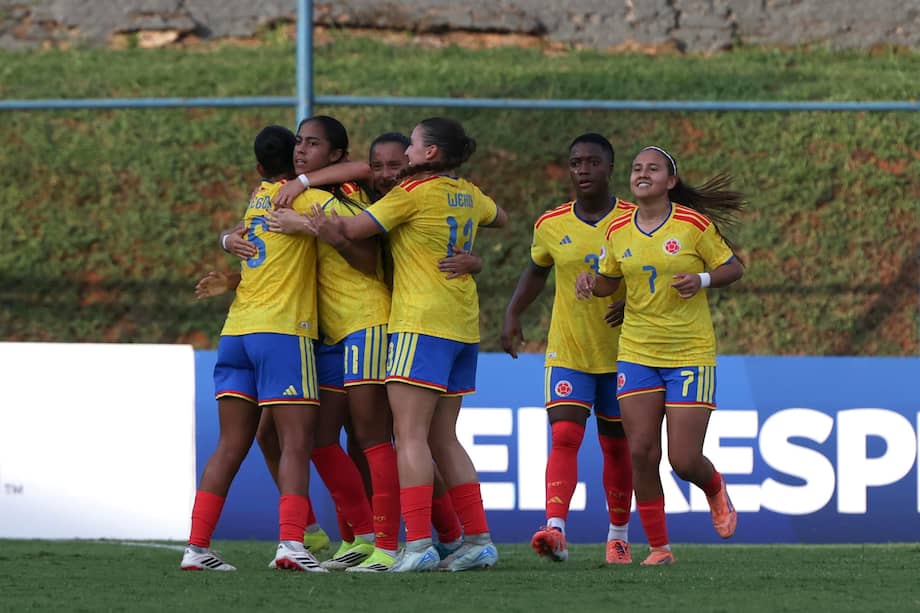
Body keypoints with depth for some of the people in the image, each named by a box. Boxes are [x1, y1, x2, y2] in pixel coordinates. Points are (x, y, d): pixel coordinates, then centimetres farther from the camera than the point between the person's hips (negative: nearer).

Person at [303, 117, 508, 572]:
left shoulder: (415, 192, -9)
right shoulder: (468, 196, 13)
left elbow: (355, 229, -10)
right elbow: (498, 218, 36)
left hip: (422, 324, -8)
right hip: (462, 326, 8)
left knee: (410, 435, -10)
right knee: (442, 438, 12)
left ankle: (419, 543, -18)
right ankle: (479, 540, 8)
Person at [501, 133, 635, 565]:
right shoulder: (550, 226, 0)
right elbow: (536, 271, 19)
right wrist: (513, 314, 6)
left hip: (620, 352, 0)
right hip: (567, 352, 0)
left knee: (616, 446, 10)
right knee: (564, 437, -16)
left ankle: (618, 535, 25)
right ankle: (555, 529, -28)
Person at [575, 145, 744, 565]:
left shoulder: (694, 224, -8)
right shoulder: (618, 231, 4)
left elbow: (733, 268, 1)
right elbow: (610, 280, 17)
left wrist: (702, 280, -18)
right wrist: (591, 282, -5)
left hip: (691, 355, -4)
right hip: (636, 354, 4)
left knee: (684, 460, -6)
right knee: (641, 453, -5)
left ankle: (715, 490, 31)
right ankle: (658, 546, 8)